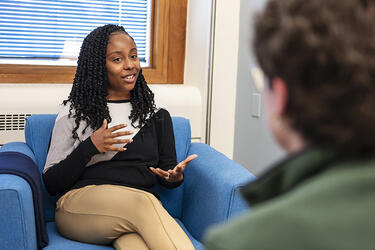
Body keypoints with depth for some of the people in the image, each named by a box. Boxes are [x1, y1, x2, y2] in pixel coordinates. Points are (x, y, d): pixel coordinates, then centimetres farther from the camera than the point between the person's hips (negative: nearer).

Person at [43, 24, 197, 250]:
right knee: (143, 201, -35)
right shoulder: (74, 112, 9)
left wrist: (176, 176, -7)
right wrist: (89, 148, -10)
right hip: (81, 204, -1)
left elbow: (168, 177, 18)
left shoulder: (157, 115, 16)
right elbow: (51, 183, 5)